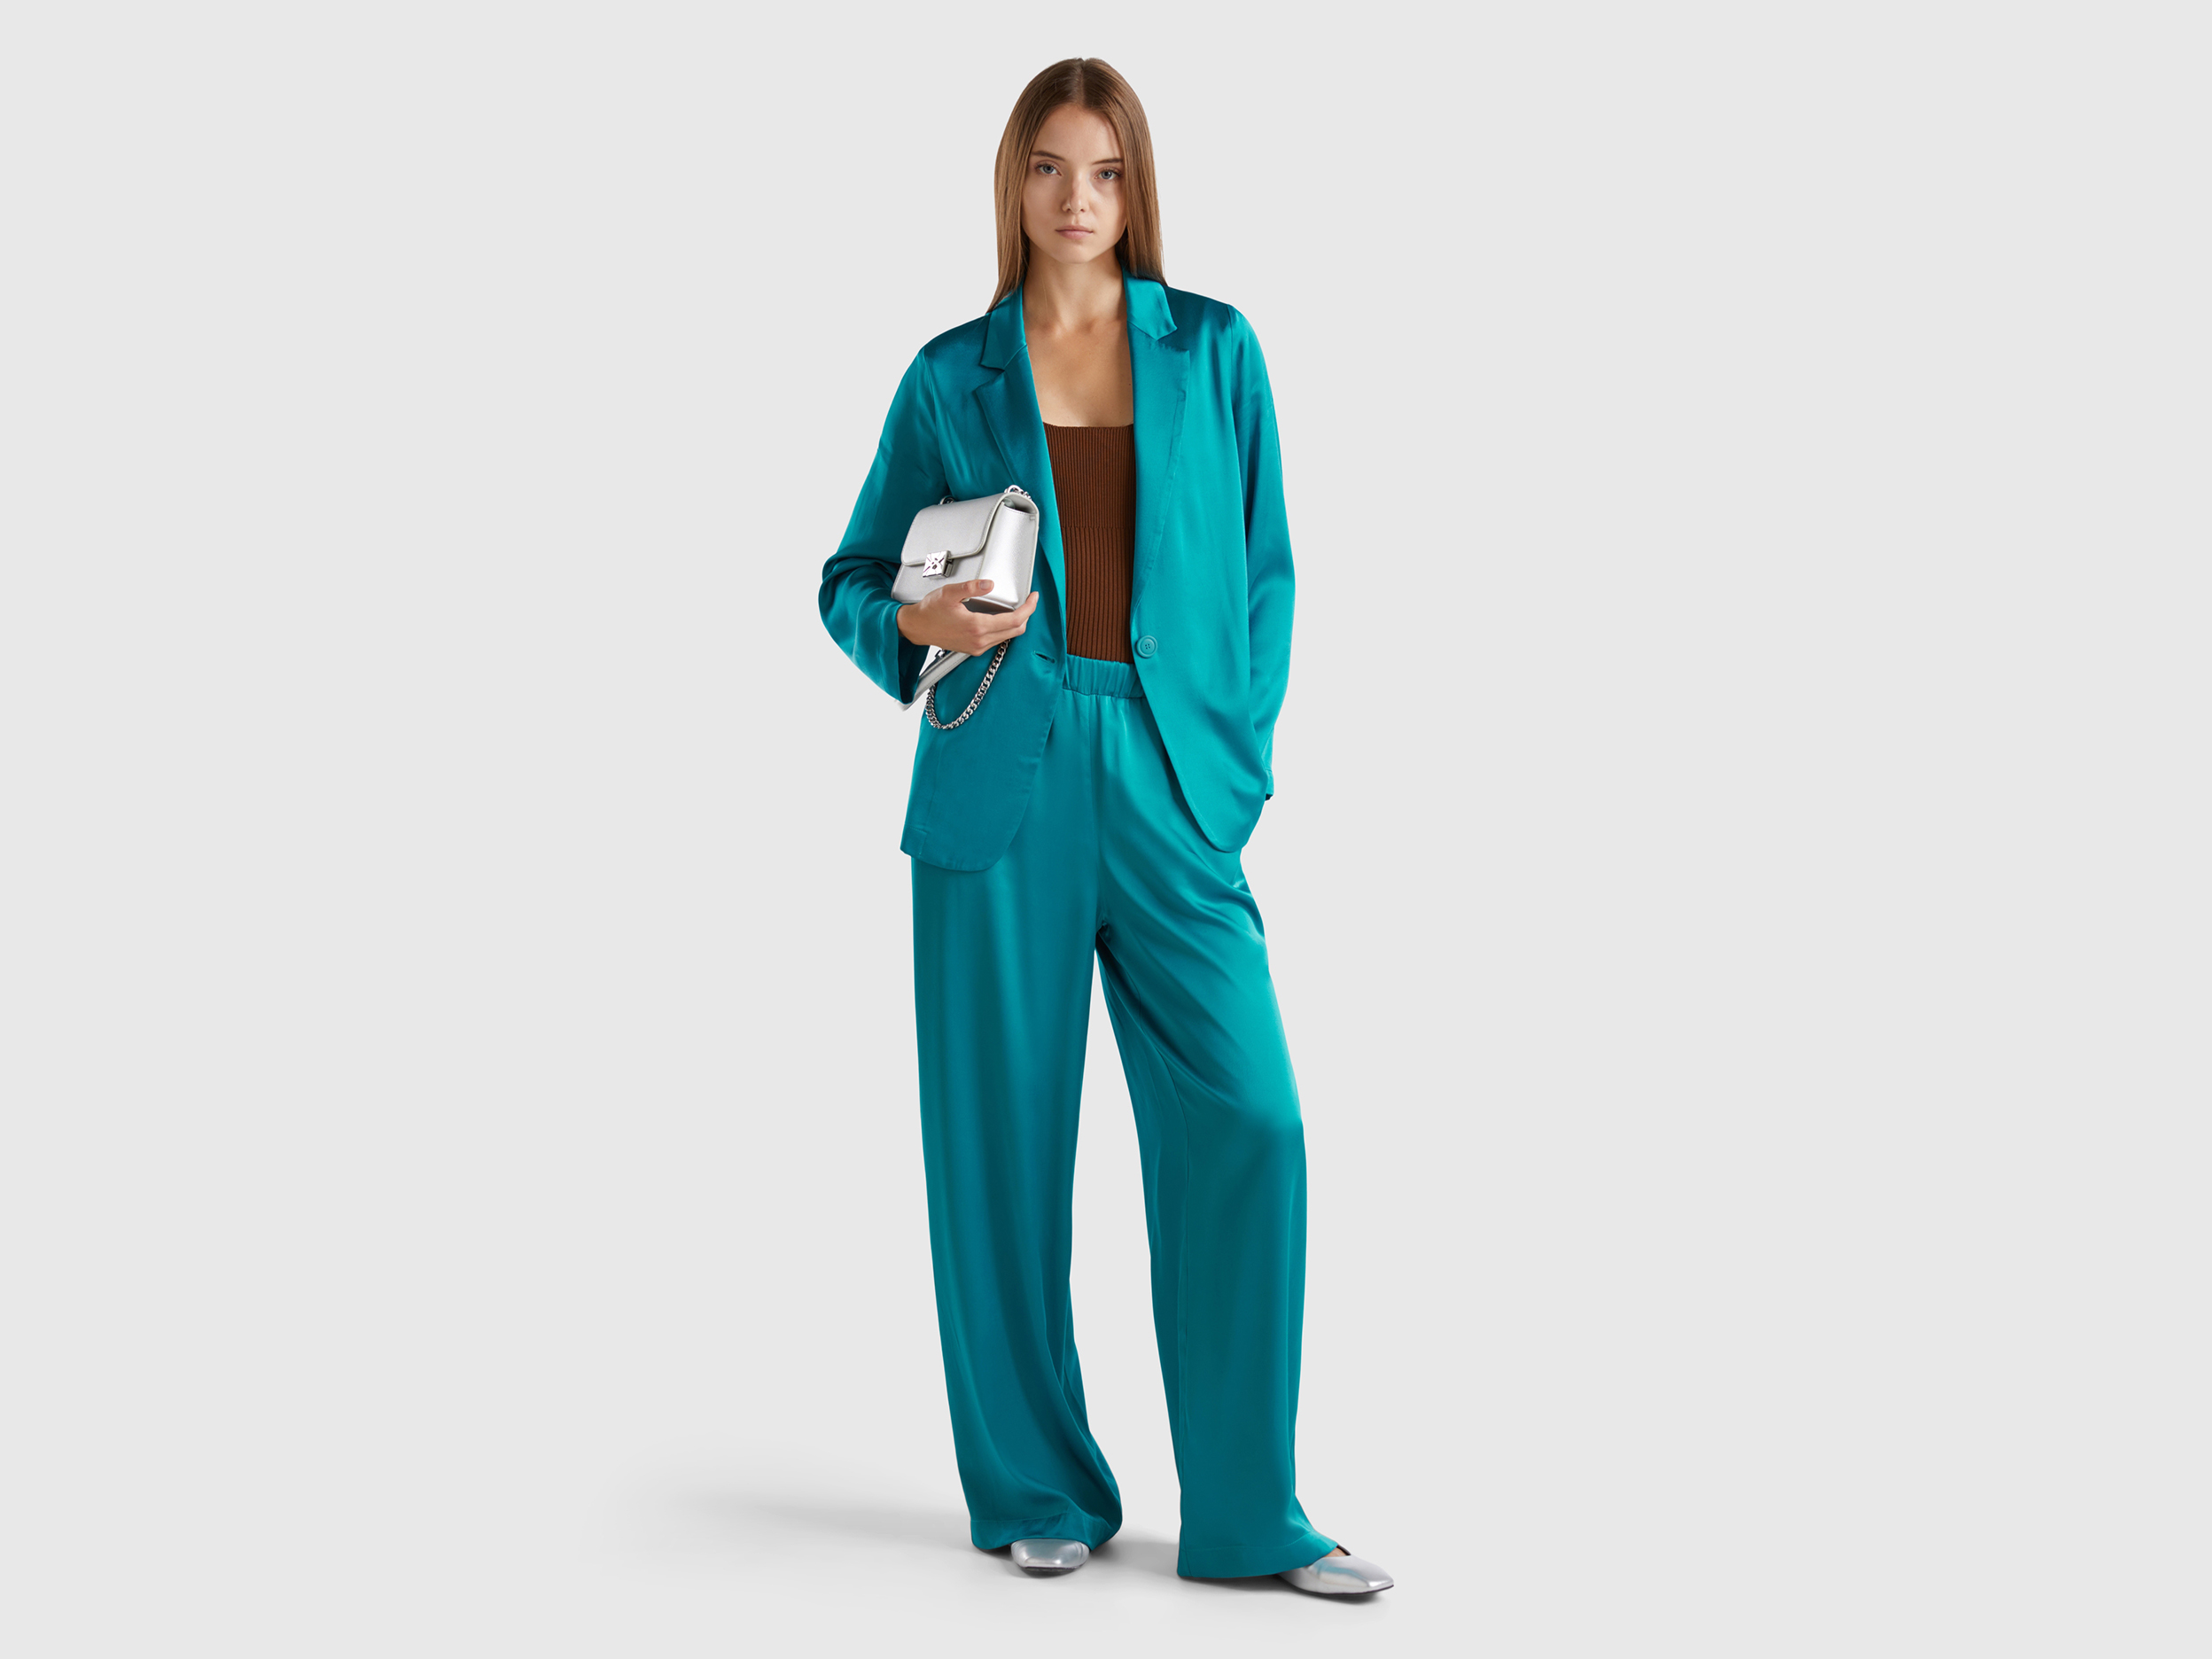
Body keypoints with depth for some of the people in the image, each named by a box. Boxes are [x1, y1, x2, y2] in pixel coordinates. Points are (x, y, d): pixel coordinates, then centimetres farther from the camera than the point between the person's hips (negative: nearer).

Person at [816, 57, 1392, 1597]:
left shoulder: (1216, 353, 9)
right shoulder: (951, 376, 8)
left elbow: (1265, 571, 10)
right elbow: (852, 582, 13)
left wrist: (1242, 755, 0)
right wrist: (925, 623, -9)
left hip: (1170, 786, 0)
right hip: (1002, 785, 0)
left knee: (1248, 1120, -9)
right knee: (1004, 1140, 2)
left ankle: (1248, 1513, 4)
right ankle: (1038, 1487, 19)